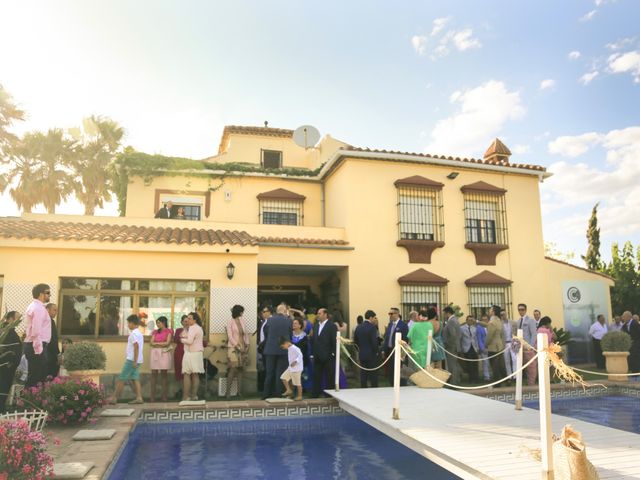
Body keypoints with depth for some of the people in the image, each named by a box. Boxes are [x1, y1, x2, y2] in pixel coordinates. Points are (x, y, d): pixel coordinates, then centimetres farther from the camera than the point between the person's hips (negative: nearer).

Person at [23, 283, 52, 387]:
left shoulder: (34, 306, 17)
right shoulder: (38, 308, -15)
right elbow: (36, 331, -23)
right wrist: (38, 350, -22)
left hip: (32, 345, 10)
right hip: (37, 346, -10)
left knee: (34, 376, 13)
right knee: (35, 377, -6)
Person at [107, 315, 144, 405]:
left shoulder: (133, 333, -14)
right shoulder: (139, 333, 16)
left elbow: (136, 347, -22)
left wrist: (134, 361, -23)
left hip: (132, 360, -9)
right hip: (136, 360, 9)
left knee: (121, 379, -2)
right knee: (135, 379, 6)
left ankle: (114, 398, 3)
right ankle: (139, 398, 1)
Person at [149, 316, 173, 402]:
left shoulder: (169, 331, 5)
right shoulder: (155, 332, 17)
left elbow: (167, 343, -6)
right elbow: (151, 343, 7)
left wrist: (156, 343, 1)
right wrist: (162, 344, -5)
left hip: (164, 353, -4)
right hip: (155, 353, 4)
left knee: (164, 373, -3)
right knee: (154, 373, -2)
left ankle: (164, 395, 0)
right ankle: (152, 396, -2)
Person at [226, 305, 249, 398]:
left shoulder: (242, 320, 10)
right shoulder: (230, 321, -4)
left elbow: (246, 334, 13)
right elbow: (230, 336, -9)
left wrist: (247, 345, 2)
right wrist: (237, 346, -14)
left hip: (243, 348, 5)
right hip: (233, 348, -5)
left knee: (240, 369, 4)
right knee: (233, 369, -10)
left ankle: (240, 391, 7)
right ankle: (228, 392, -4)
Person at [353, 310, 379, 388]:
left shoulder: (358, 327, 6)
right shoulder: (372, 327, -15)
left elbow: (355, 340, 10)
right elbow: (374, 341, -17)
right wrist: (376, 351, -4)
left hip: (361, 354, 6)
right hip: (371, 354, -6)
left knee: (363, 374, 10)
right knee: (373, 375, 2)